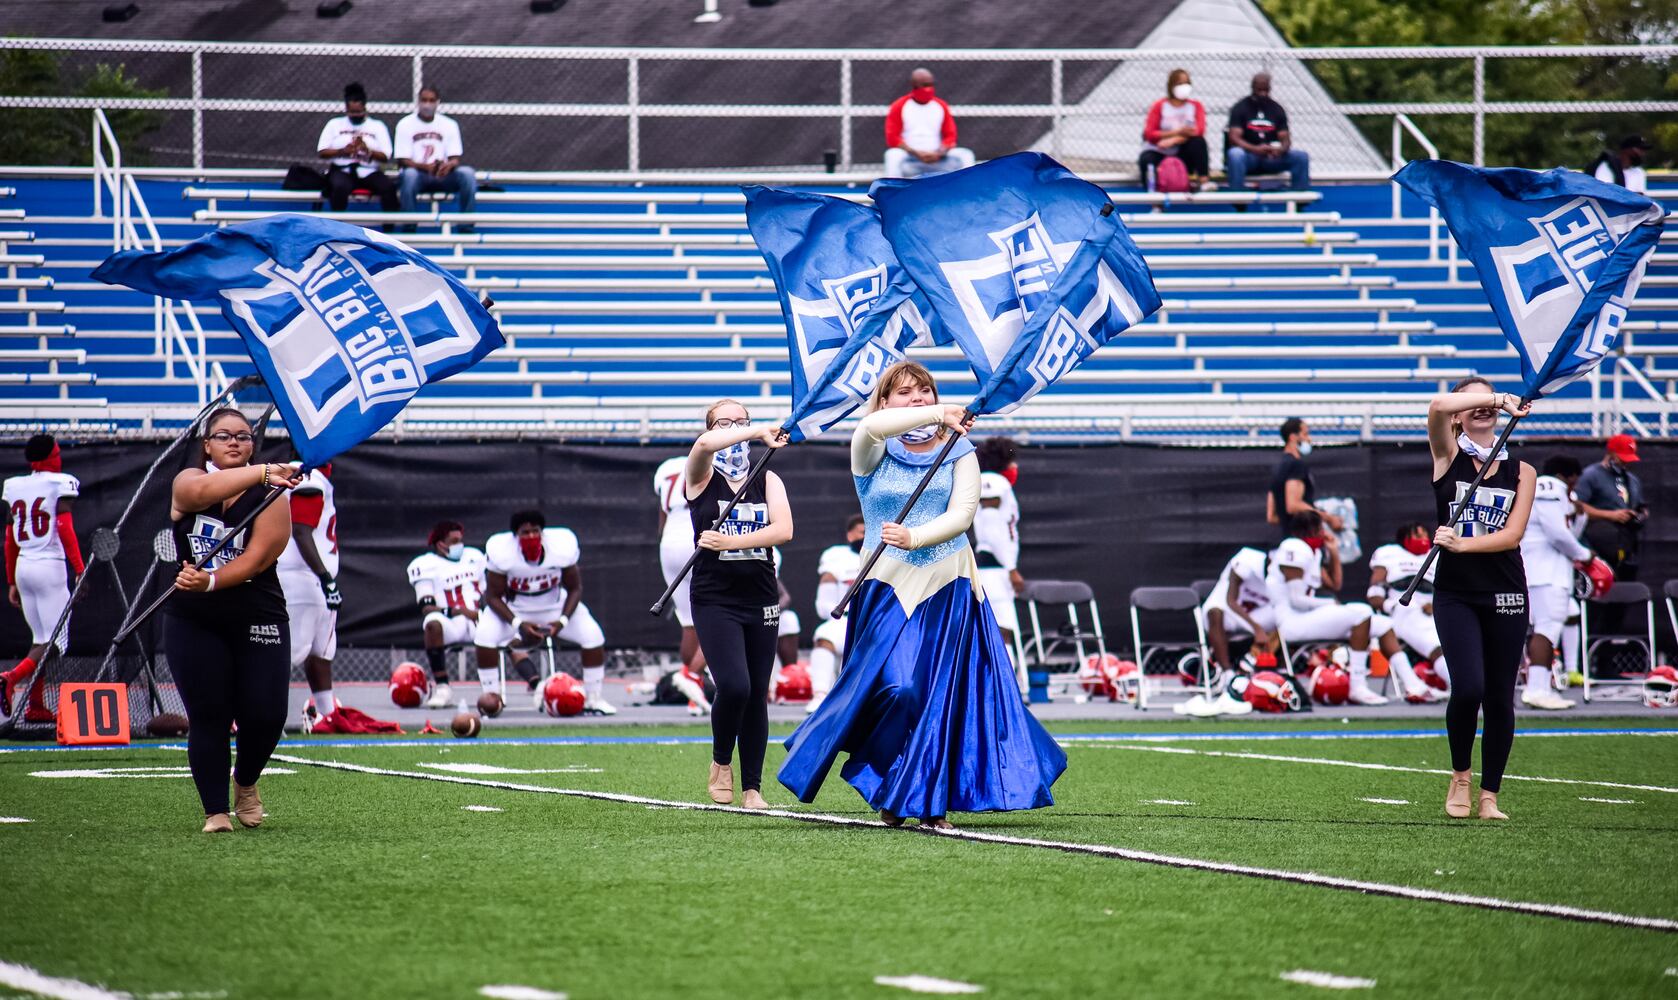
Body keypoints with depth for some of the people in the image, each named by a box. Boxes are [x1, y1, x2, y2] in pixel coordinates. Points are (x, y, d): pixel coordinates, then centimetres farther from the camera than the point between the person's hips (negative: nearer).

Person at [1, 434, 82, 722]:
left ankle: (35, 706, 9)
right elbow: (65, 528, -16)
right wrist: (79, 569, -16)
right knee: (56, 642, -6)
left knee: (40, 639, 15)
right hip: (51, 567, -7)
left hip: (23, 568, 7)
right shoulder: (61, 483, -7)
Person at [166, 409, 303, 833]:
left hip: (256, 621, 0)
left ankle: (246, 783, 26)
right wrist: (261, 473, -40)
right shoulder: (187, 481, 1)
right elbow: (199, 491, -27)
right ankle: (215, 811, 6)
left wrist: (209, 582, -29)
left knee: (265, 716, -4)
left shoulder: (269, 497, 0)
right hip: (193, 623, 0)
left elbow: (257, 559, -12)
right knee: (208, 716, -3)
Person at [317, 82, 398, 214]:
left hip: (369, 172, 1)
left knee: (388, 186, -29)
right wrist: (342, 151, -12)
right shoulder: (335, 125, 14)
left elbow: (385, 156, 5)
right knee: (340, 187, -37)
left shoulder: (377, 126, 14)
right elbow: (322, 152, 6)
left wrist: (368, 151, -15)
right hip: (342, 171, -1)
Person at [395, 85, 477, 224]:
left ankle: (466, 227, -22)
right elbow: (402, 161, -7)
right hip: (418, 177, -2)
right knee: (409, 174, -38)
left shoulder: (449, 124, 8)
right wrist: (426, 167, -25)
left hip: (443, 176, 3)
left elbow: (455, 159, 2)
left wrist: (449, 165, -25)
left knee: (468, 173, -25)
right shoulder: (405, 124, 1)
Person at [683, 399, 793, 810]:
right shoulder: (702, 479, 3)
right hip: (715, 600, -3)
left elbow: (783, 530, -6)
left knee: (757, 695, 3)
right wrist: (759, 433, -23)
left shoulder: (767, 481, 10)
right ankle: (721, 762, 6)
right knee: (734, 686, -19)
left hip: (761, 600, 3)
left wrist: (731, 541, -16)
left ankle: (752, 788, 10)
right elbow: (703, 445, -22)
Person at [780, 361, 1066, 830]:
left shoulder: (958, 451, 8)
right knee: (897, 687, -16)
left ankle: (933, 804, 7)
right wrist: (938, 415, -32)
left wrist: (914, 537, -23)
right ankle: (889, 794, 5)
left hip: (948, 588, 2)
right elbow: (872, 426, -23)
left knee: (943, 694, -1)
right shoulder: (874, 453, 3)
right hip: (890, 586, -2)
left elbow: (962, 514, -6)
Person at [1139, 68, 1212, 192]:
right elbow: (1149, 134, -11)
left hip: (1182, 153, 1)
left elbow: (1199, 130, -15)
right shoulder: (1159, 106, -1)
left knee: (1199, 140, -29)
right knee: (1147, 161, -36)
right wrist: (1178, 132, -23)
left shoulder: (1196, 106, 3)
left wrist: (1174, 140, -29)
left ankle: (1202, 180, -34)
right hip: (1158, 153, -1)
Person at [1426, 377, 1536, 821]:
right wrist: (1500, 398, -16)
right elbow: (1437, 406, -18)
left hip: (1505, 596, 2)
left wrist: (1463, 544, -19)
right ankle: (1460, 776, 8)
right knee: (1468, 687, -16)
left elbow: (1512, 534, -5)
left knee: (1500, 699, 2)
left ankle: (1489, 796, 12)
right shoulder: (1448, 455, 3)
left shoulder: (1521, 472, 7)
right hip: (1455, 594, -2)